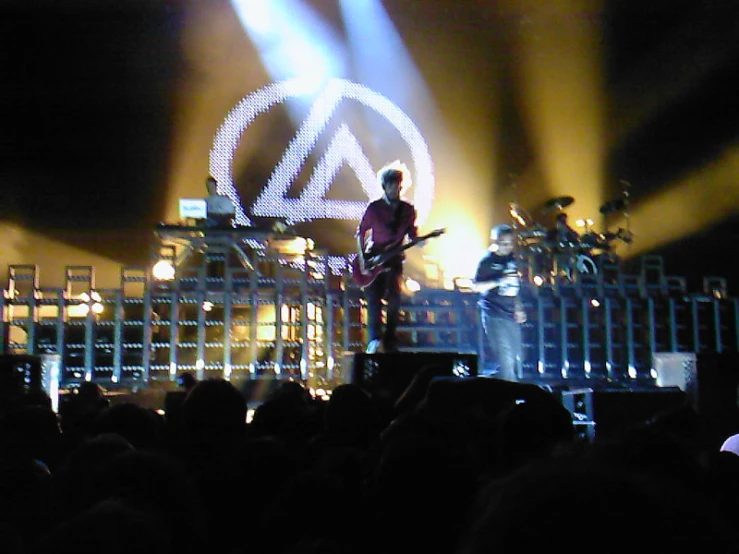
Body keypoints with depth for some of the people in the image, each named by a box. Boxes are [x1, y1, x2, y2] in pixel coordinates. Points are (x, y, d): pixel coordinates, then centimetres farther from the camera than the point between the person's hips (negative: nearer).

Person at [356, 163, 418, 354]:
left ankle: (390, 342, 8)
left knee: (394, 300, 0)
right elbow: (361, 233, 1)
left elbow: (412, 233, 13)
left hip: (394, 260, 3)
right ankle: (374, 340, -17)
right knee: (374, 300, -11)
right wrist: (362, 259, -8)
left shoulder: (408, 209, 6)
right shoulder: (374, 207, -2)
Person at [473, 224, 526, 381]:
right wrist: (499, 281, -20)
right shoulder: (487, 261, -5)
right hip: (494, 315, -7)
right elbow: (476, 286, -11)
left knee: (516, 358, 9)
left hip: (511, 315, 7)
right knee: (505, 357, -12)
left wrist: (518, 309, 13)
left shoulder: (511, 259, 13)